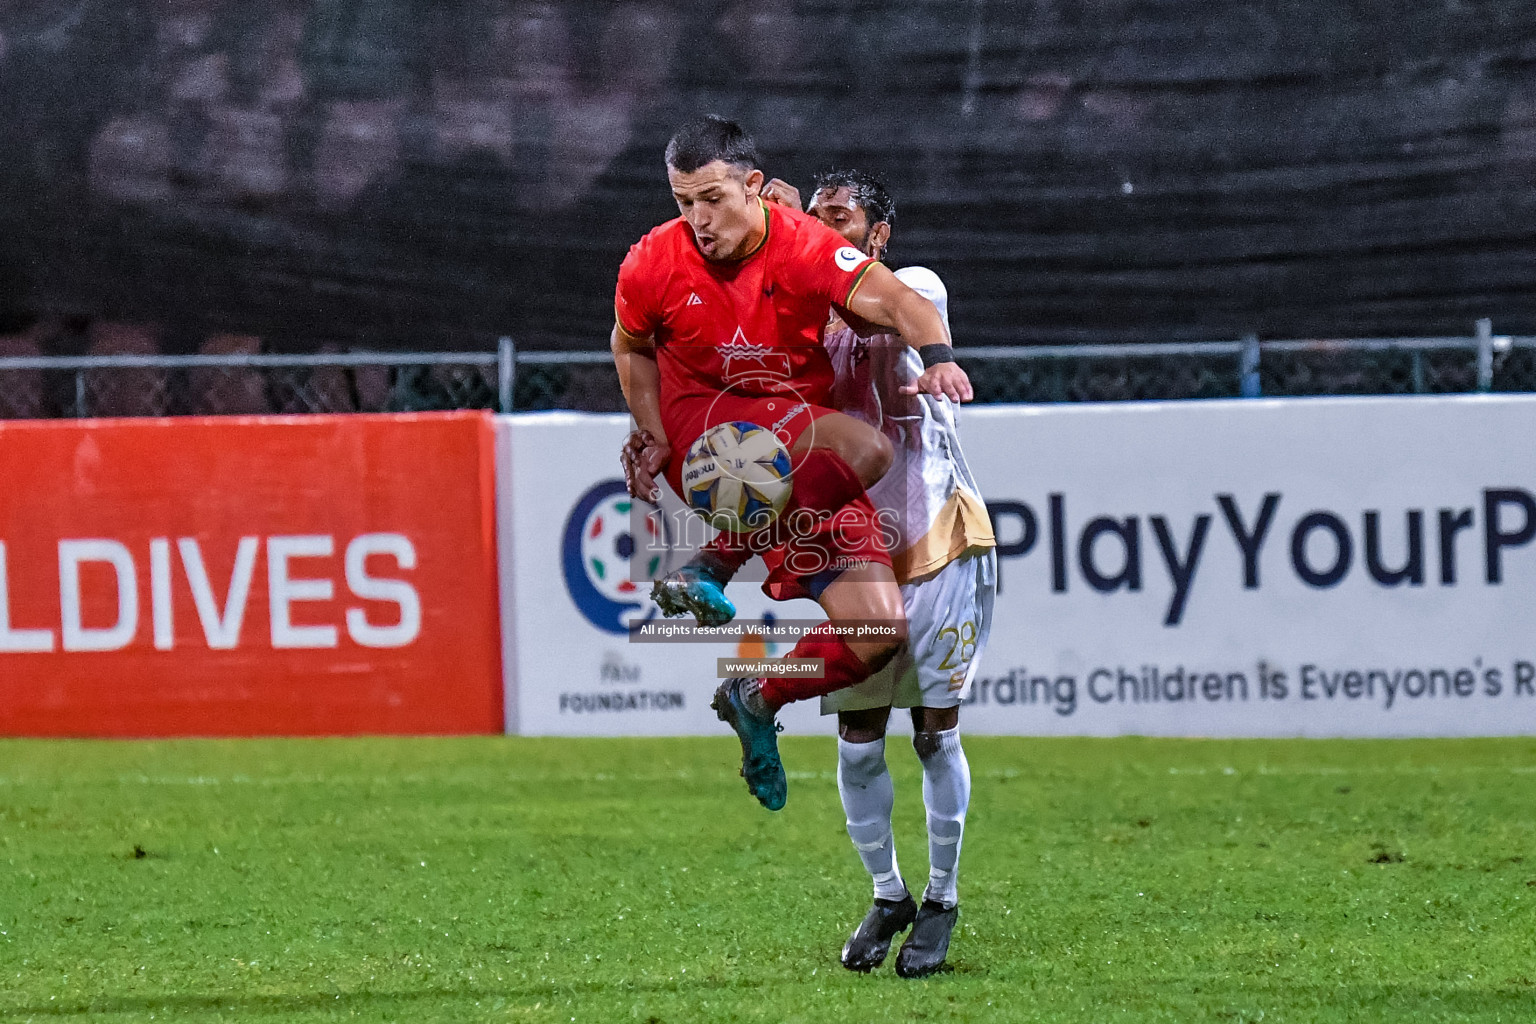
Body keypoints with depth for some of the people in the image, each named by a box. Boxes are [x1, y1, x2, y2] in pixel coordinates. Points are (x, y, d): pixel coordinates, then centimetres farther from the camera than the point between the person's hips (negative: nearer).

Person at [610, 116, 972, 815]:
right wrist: (656, 438, 1)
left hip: (809, 457, 3)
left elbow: (892, 300, -26)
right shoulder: (652, 264, -8)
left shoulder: (807, 247, -11)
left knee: (880, 630, -7)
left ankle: (758, 703, 15)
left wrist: (936, 356, -46)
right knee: (867, 449, -34)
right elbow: (631, 347, 12)